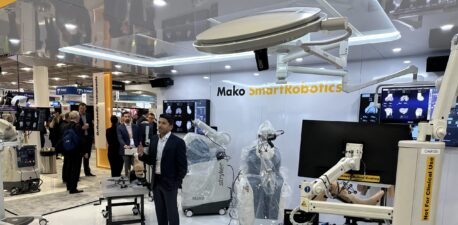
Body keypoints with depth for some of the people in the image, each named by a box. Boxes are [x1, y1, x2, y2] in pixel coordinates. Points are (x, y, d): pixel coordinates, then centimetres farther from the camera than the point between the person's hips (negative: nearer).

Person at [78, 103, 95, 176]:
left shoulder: (89, 116, 9)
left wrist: (92, 136, 5)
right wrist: (82, 128, -22)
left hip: (88, 137, 5)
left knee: (87, 156, 13)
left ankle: (87, 172, 24)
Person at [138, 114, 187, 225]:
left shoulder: (178, 142, -13)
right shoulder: (154, 139, 5)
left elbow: (183, 166, -11)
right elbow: (151, 161, 8)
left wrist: (177, 183, -13)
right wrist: (142, 154, -9)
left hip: (170, 183, -5)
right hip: (156, 181, 6)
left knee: (171, 212, 8)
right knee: (160, 212, 17)